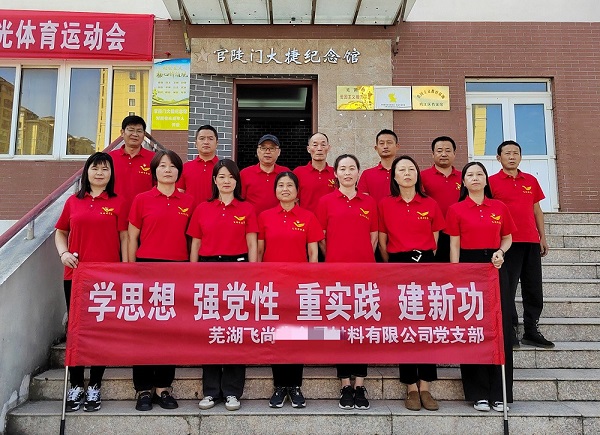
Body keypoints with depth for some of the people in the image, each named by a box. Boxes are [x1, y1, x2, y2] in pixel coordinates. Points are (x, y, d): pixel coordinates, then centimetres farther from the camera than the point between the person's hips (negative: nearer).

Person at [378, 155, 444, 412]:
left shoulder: (430, 205, 5)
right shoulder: (384, 205, 2)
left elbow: (434, 240, 11)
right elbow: (382, 242, 6)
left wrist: (424, 259, 10)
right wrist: (392, 266, 9)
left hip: (425, 265, 1)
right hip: (398, 266, -1)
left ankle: (425, 386, 11)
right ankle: (411, 387, 12)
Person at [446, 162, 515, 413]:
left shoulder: (499, 207, 8)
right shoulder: (456, 210, 1)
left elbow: (507, 238, 17)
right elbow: (454, 246, -1)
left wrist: (500, 252, -5)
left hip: (494, 267, 3)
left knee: (500, 328, 1)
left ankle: (499, 393, 12)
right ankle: (478, 393, 11)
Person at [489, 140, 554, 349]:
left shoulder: (531, 180, 13)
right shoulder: (492, 182, 0)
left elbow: (537, 210, 17)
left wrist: (543, 237, 12)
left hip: (531, 241, 5)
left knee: (534, 288, 8)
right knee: (507, 288, -1)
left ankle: (532, 331, 19)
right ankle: (510, 331, 8)